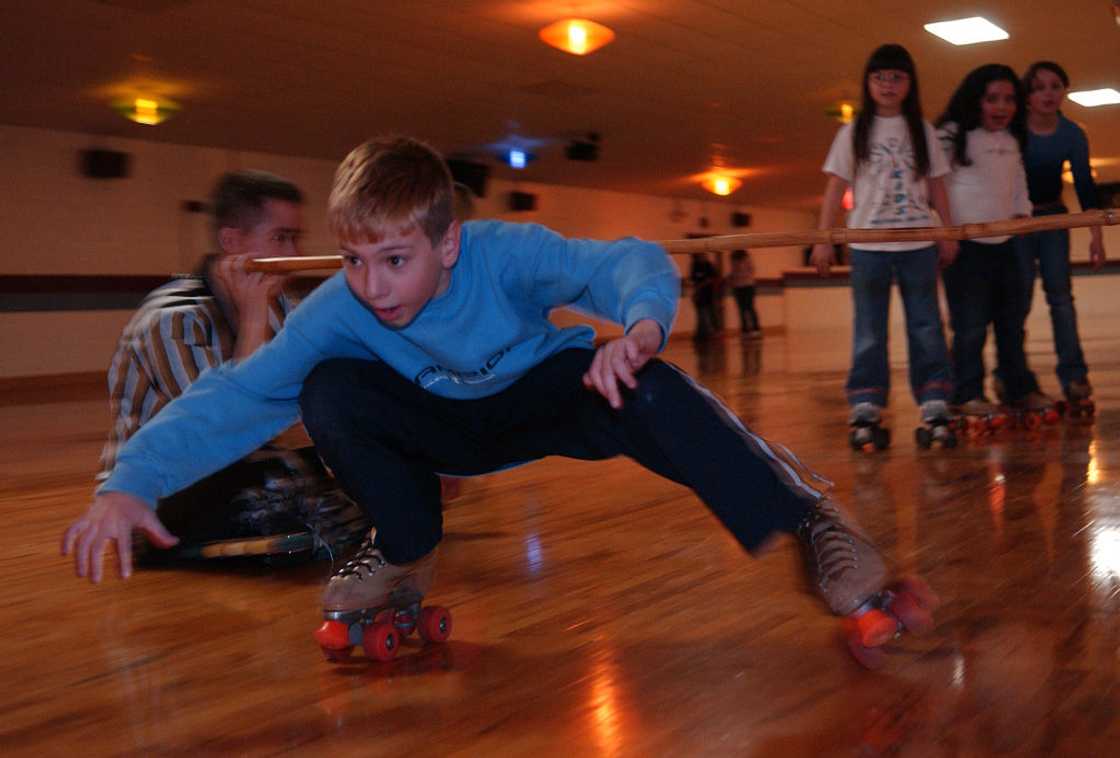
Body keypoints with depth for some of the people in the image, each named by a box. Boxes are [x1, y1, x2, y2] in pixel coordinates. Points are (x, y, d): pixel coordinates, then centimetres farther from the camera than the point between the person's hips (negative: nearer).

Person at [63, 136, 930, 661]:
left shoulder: (505, 252, -31)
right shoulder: (338, 309, -24)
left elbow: (632, 261, -40)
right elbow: (236, 394, -26)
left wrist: (640, 326, -63)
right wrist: (132, 482, -37)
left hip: (548, 394, -2)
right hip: (451, 427, 3)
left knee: (644, 390, -36)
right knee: (331, 392, -26)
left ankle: (803, 513, -21)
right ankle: (406, 549, -2)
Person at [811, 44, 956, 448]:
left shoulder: (923, 131, 8)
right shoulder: (853, 133, 4)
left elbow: (935, 186, 11)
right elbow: (836, 187, 2)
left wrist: (949, 233, 5)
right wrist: (823, 239, -4)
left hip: (919, 244, 1)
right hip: (868, 245, -1)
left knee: (925, 326, 3)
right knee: (869, 331, 2)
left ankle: (934, 408, 6)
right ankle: (865, 412, 3)